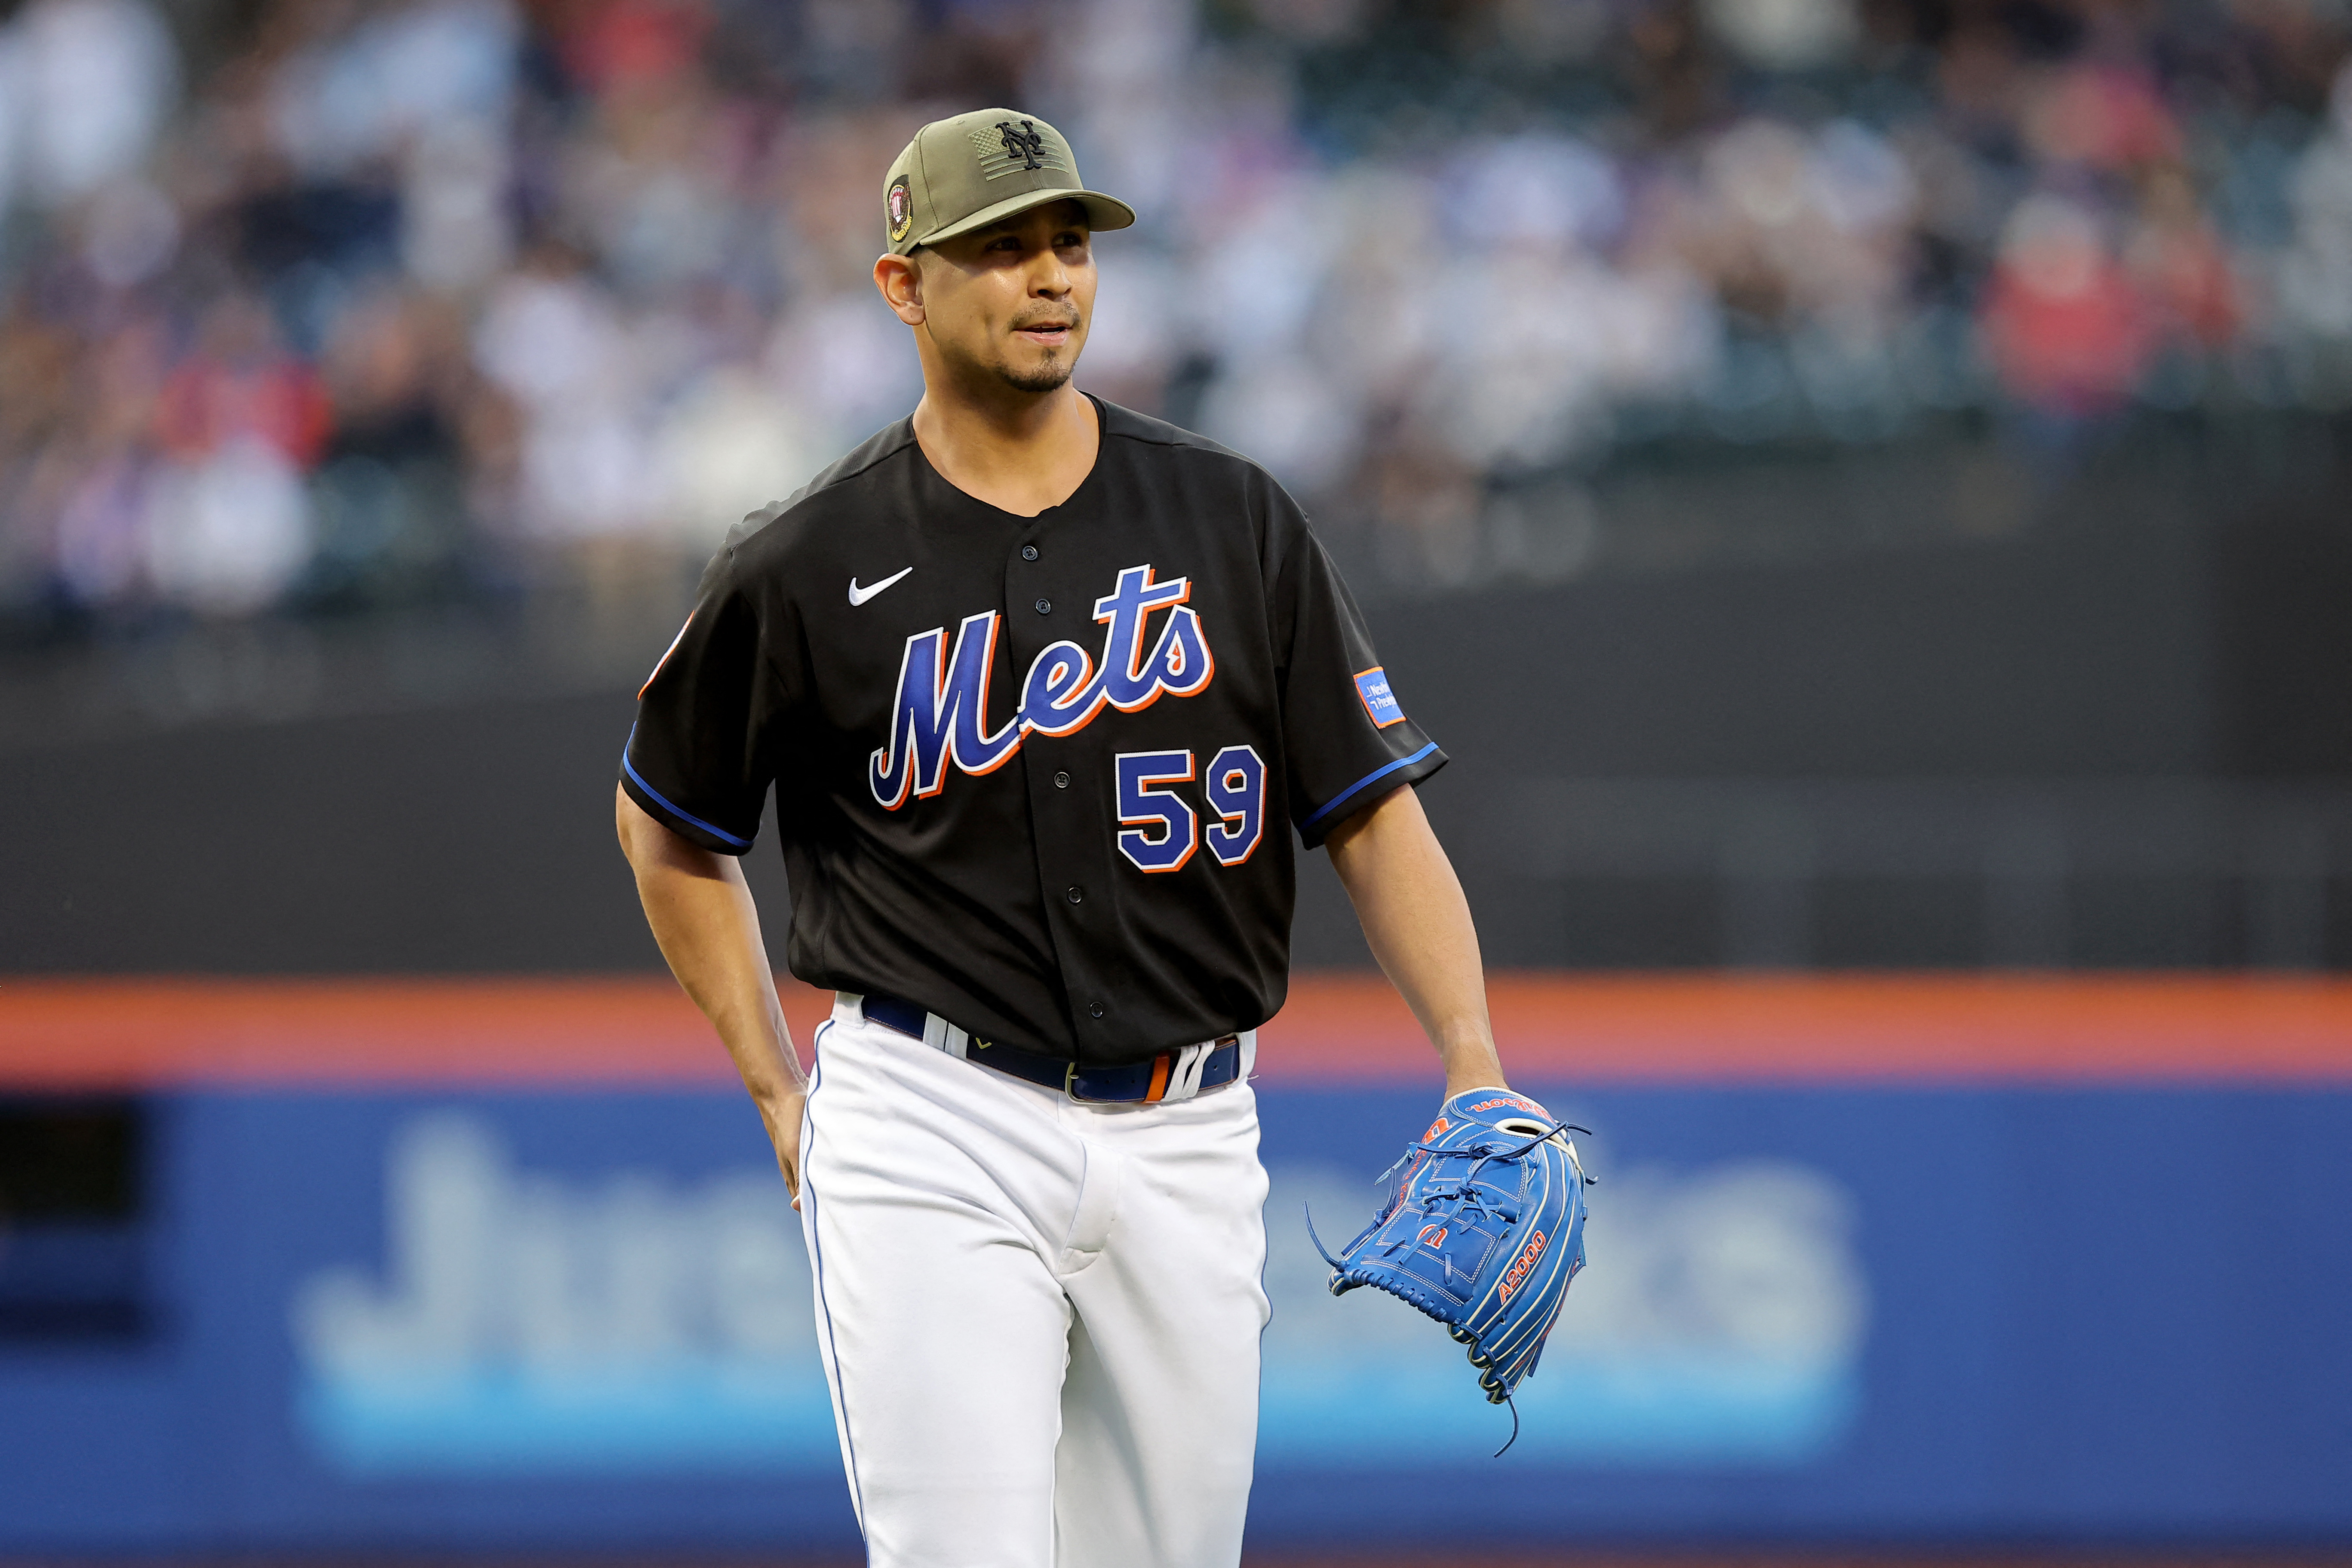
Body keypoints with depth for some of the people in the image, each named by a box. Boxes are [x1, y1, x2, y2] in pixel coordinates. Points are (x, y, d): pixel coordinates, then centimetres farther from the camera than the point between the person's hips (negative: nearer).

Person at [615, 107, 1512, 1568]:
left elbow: (1377, 814, 3)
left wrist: (1475, 1065, -11)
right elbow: (670, 830, 14)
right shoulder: (807, 569, -1)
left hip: (1185, 1144, 3)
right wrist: (781, 1093, 8)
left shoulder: (1233, 520, 5)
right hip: (935, 1140, -3)